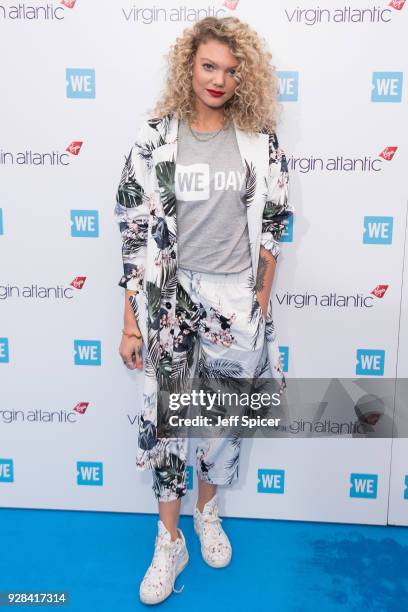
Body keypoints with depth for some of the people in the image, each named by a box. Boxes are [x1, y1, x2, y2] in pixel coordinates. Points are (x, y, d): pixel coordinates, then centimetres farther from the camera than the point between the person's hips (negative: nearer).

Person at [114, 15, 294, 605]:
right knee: (166, 414, 6)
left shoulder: (260, 140, 0)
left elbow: (271, 224, 5)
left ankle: (207, 513, 40)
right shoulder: (156, 139, -4)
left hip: (237, 299, 1)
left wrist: (262, 299, 1)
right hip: (170, 296, -1)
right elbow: (135, 232, -5)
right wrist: (131, 321, -6)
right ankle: (170, 541, 27)